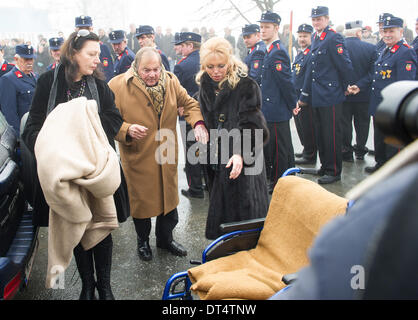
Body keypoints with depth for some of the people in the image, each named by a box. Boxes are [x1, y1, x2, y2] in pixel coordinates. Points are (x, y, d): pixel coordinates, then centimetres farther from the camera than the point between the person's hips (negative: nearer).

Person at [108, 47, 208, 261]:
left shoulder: (171, 82, -1)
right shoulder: (118, 86, -14)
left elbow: (189, 103, 5)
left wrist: (198, 122, -14)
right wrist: (127, 130, -31)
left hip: (167, 156, 4)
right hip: (137, 157, -3)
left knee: (169, 196, 16)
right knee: (141, 199, 11)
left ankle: (165, 238, 40)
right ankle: (143, 241, 37)